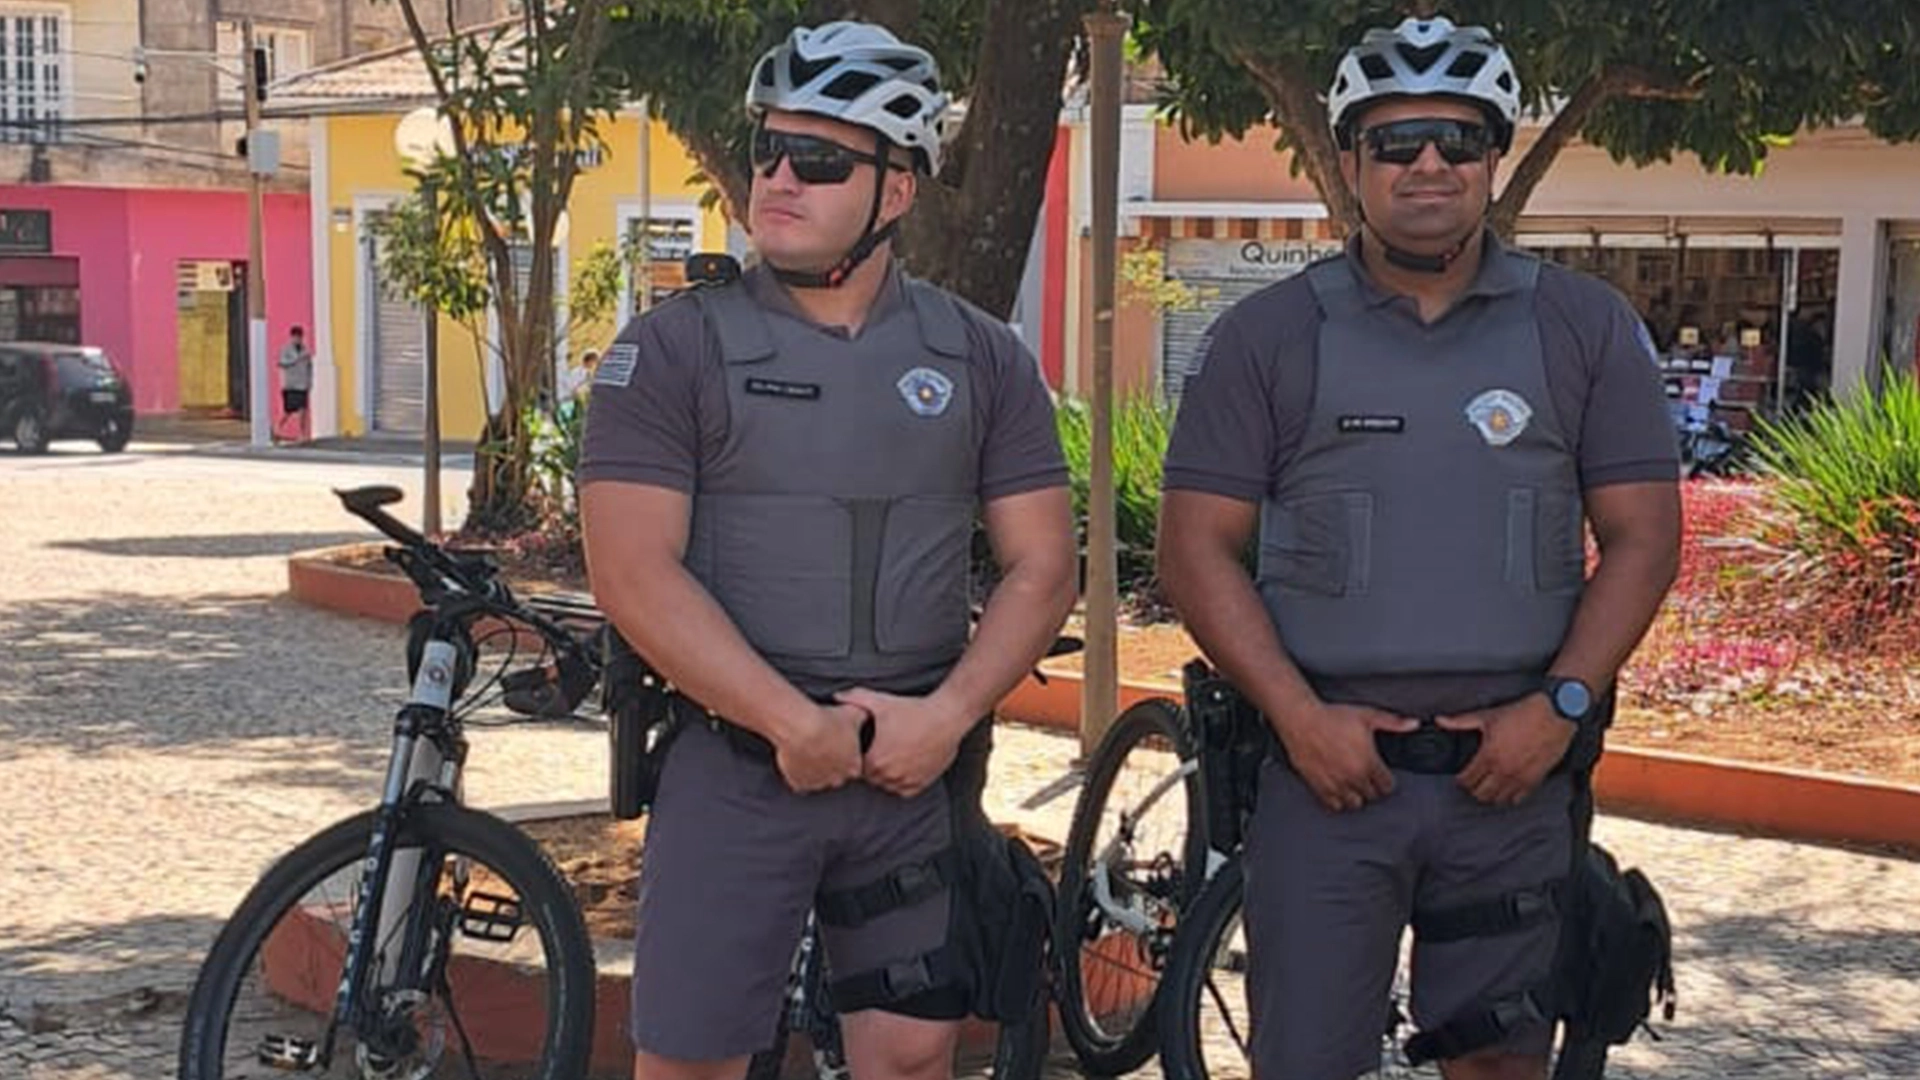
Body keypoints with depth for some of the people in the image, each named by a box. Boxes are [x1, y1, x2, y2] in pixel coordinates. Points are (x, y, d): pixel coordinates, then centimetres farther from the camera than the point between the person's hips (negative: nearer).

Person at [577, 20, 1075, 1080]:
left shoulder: (981, 356, 6)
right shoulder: (673, 347, -3)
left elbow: (1043, 566, 4)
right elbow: (634, 574, -11)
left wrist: (948, 714, -10)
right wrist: (794, 723, -16)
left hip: (917, 766, 3)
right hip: (733, 762, -2)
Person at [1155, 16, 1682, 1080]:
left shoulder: (1586, 326, 5)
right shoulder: (1269, 333, 2)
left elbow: (1641, 533, 5)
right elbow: (1196, 545, -1)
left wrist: (1562, 704, -8)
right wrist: (1298, 713, -11)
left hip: (1511, 769, 1)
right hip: (1327, 764, -1)